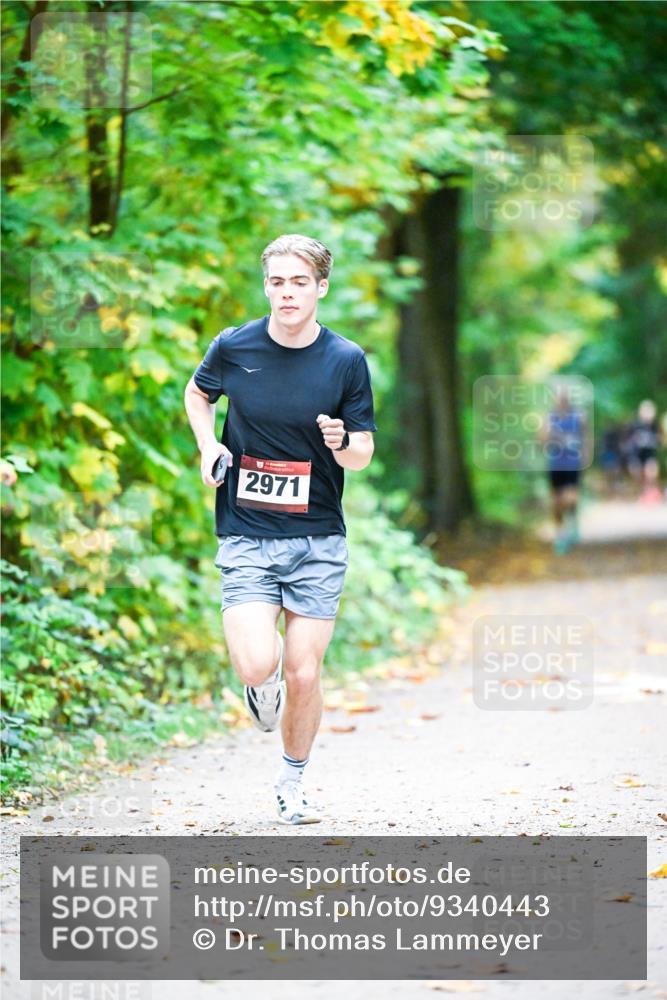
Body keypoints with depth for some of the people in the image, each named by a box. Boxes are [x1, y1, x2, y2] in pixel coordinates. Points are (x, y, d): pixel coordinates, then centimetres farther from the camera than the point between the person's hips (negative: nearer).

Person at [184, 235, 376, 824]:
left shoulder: (347, 360, -3)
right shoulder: (234, 348, -3)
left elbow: (363, 455, 3)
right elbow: (198, 393, 19)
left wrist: (342, 444, -20)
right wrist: (208, 444, 0)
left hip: (319, 539, 1)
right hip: (247, 537, -1)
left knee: (303, 675, 1)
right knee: (257, 665, -18)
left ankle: (293, 781, 26)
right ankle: (263, 683, 21)